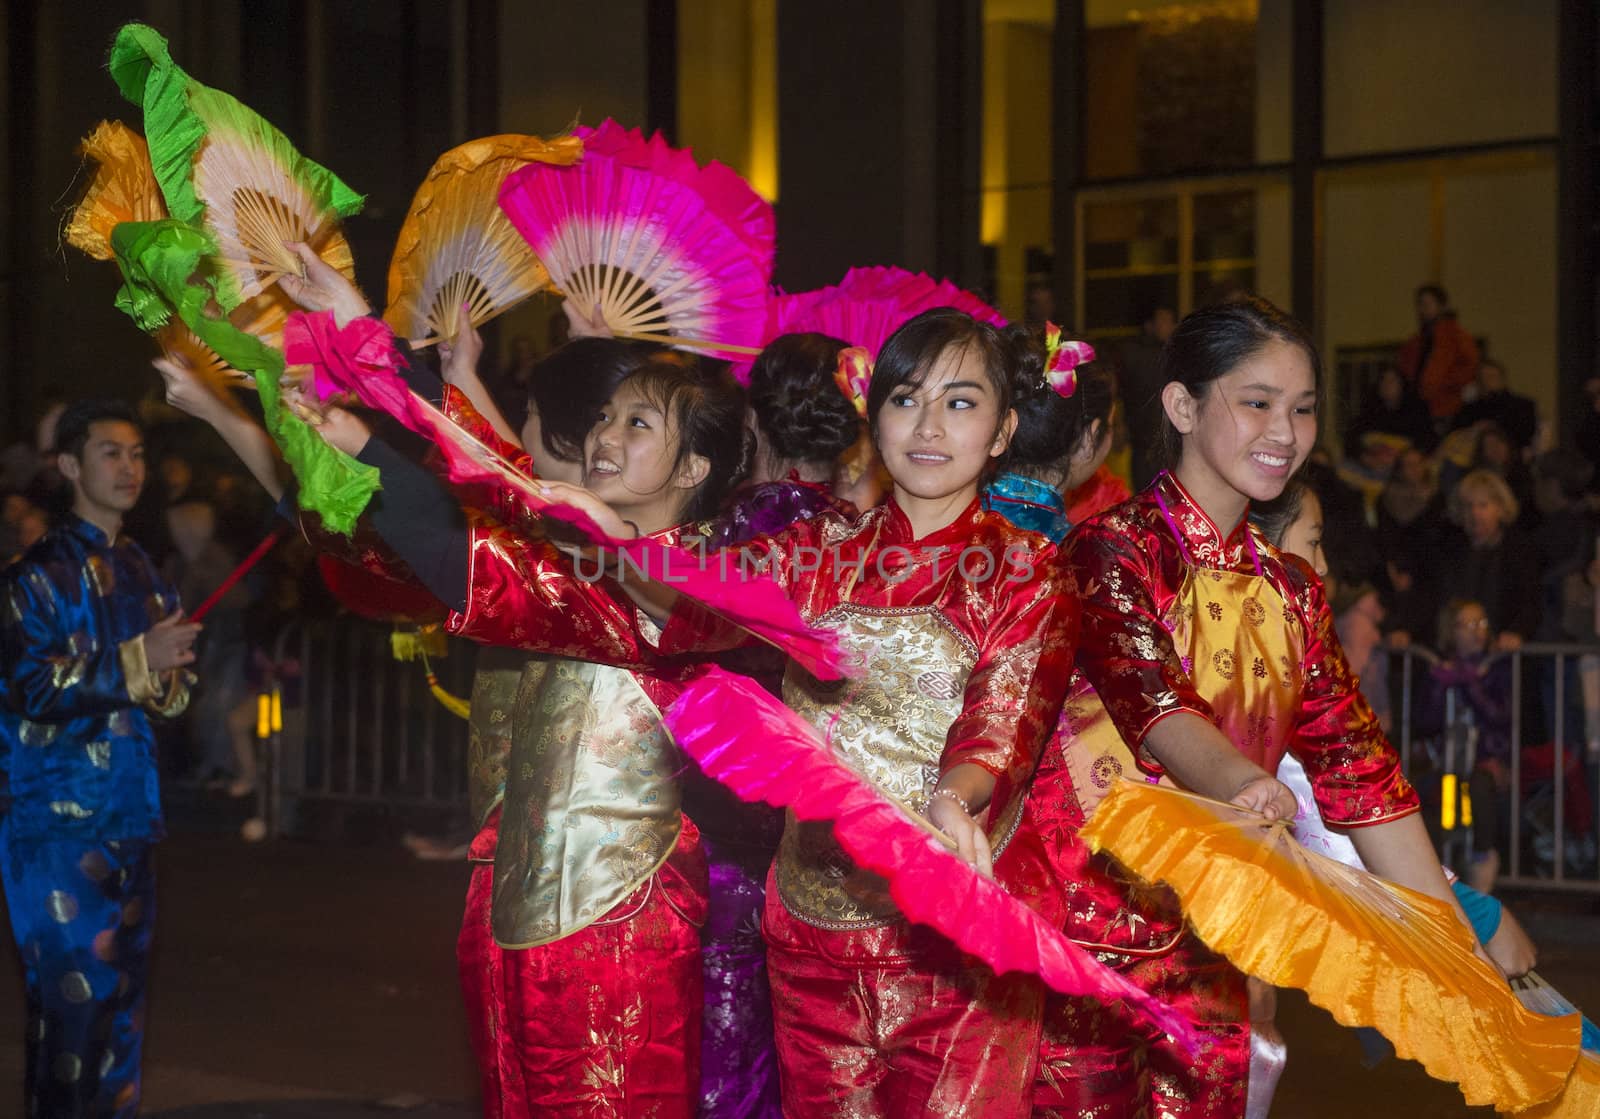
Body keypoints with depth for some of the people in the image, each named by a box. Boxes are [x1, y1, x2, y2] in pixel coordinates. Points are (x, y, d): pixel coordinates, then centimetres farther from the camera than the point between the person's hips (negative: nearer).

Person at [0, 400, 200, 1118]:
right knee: (72, 992, -9)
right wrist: (137, 660, -17)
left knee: (124, 991, 9)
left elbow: (171, 695, 21)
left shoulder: (140, 574, 15)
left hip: (128, 816, 7)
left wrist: (168, 675, -2)